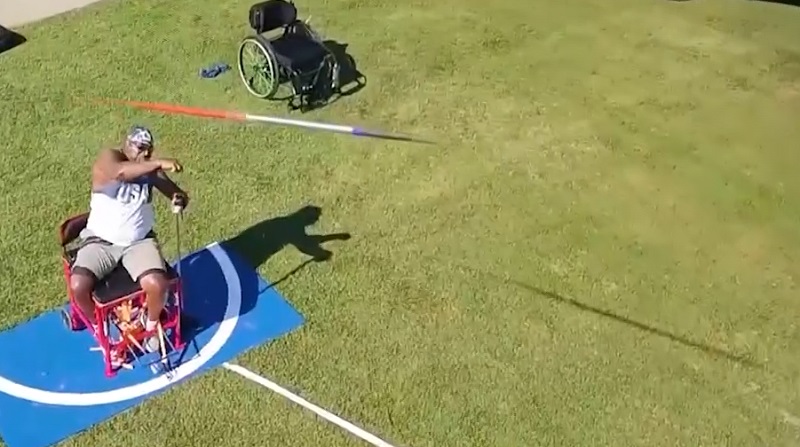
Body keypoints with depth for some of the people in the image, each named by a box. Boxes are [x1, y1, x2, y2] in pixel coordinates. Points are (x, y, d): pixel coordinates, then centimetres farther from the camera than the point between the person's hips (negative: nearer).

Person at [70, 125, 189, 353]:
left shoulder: (150, 170, 2)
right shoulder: (108, 158, -12)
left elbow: (178, 194, 3)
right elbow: (120, 172, -37)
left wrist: (180, 200, -22)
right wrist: (160, 163, -44)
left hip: (139, 241, 2)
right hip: (101, 241, -2)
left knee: (158, 285, -24)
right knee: (78, 286, -25)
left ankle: (151, 325, 9)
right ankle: (100, 326, 7)